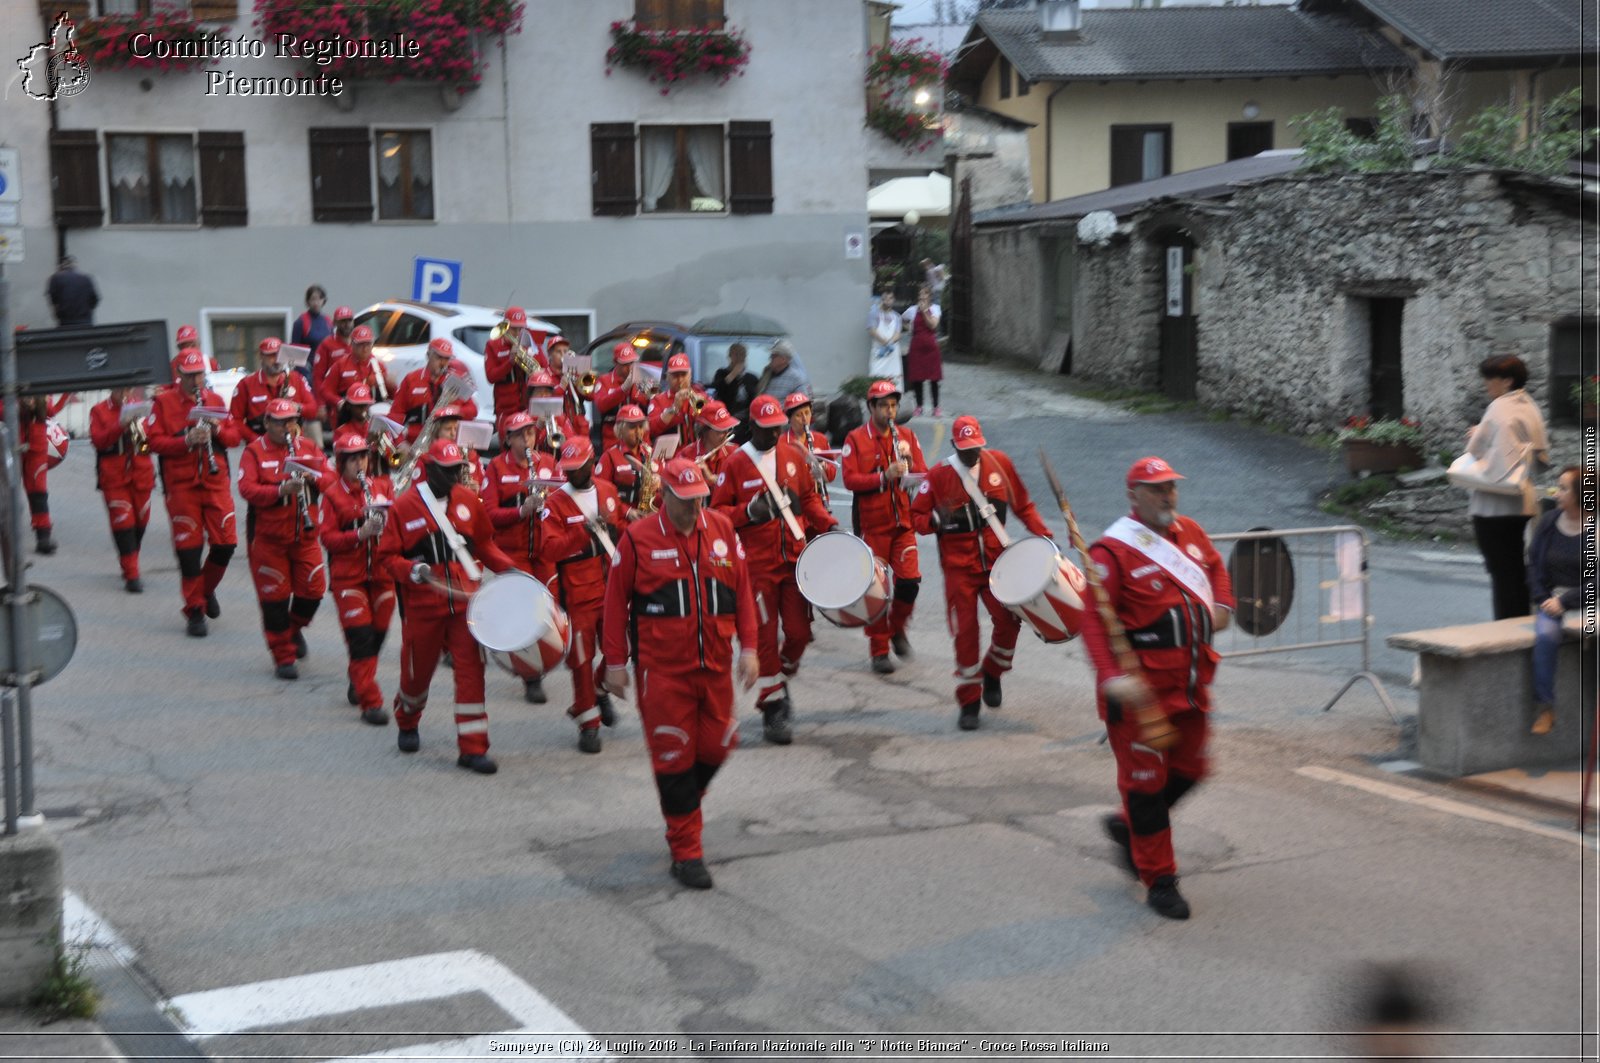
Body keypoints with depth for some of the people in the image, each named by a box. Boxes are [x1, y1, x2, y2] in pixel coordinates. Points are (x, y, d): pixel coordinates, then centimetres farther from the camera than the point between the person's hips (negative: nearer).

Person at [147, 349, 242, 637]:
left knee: (226, 542, -3)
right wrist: (187, 441, -19)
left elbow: (234, 436, 11)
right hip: (181, 484, -3)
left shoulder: (215, 400, 12)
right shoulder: (164, 402, 2)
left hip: (216, 481, 3)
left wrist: (217, 430, -10)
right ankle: (195, 610, 7)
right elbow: (155, 441, -5)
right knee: (188, 546, -2)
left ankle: (206, 589, 25)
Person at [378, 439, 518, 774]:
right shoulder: (403, 507, -4)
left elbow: (484, 543, 15)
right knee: (418, 669, 12)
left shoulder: (468, 499, 5)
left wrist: (509, 568, 2)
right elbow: (388, 555, -2)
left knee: (471, 669, -6)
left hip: (465, 599, 2)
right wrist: (413, 571, -20)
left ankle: (472, 748, -1)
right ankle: (407, 723, 44)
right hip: (423, 604, -2)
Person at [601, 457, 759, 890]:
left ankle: (681, 804, 37)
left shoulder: (722, 530, 5)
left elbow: (742, 591, 9)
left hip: (715, 665, 4)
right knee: (674, 756, -1)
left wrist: (748, 648, 4)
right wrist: (615, 663, -1)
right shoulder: (637, 539, -4)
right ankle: (686, 851, 9)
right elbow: (616, 602, 0)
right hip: (662, 671, -4)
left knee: (716, 746, 7)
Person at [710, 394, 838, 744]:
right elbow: (717, 510, -2)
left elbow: (810, 497, 17)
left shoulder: (793, 456, 8)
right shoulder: (736, 463, -4)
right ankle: (772, 709, 10)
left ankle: (781, 679, 32)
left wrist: (828, 524, 2)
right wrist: (747, 512, -19)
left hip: (795, 558, 4)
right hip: (758, 564, -3)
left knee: (799, 632, 2)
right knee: (765, 637, 0)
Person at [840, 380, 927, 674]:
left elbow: (924, 476, 5)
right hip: (872, 524, -3)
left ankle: (897, 628, 20)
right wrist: (885, 477, -23)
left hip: (903, 521, 3)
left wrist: (908, 461, -15)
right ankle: (879, 651, 11)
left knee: (910, 579, -7)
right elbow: (850, 480, -12)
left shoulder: (907, 437, 9)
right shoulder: (855, 439, -3)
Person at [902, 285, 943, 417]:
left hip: (930, 346, -1)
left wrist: (924, 311, -14)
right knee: (916, 378, 1)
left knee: (933, 378, 0)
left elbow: (933, 325, -10)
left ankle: (936, 406, 8)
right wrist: (910, 327, 5)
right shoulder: (913, 310, 5)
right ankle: (919, 406, 12)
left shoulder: (934, 308, 3)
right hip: (917, 346, 1)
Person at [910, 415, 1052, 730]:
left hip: (995, 559, 2)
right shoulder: (939, 475, -3)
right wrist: (936, 521, -21)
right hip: (959, 565, -1)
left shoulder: (999, 463, 2)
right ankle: (969, 702, 10)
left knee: (1008, 621, -10)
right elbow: (916, 517, 0)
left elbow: (1022, 504, 10)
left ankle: (992, 673, 20)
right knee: (965, 632, -1)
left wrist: (1043, 535, -1)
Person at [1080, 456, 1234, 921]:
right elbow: (1093, 619, -19)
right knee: (1145, 779, 1)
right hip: (1141, 687, -7)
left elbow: (1215, 566, 31)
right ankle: (1159, 880, 11)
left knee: (1188, 769, 17)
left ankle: (1128, 826, 40)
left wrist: (1221, 604, 11)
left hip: (1191, 681, 7)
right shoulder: (1113, 550, -14)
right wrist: (1112, 676, -30)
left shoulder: (1190, 532, 9)